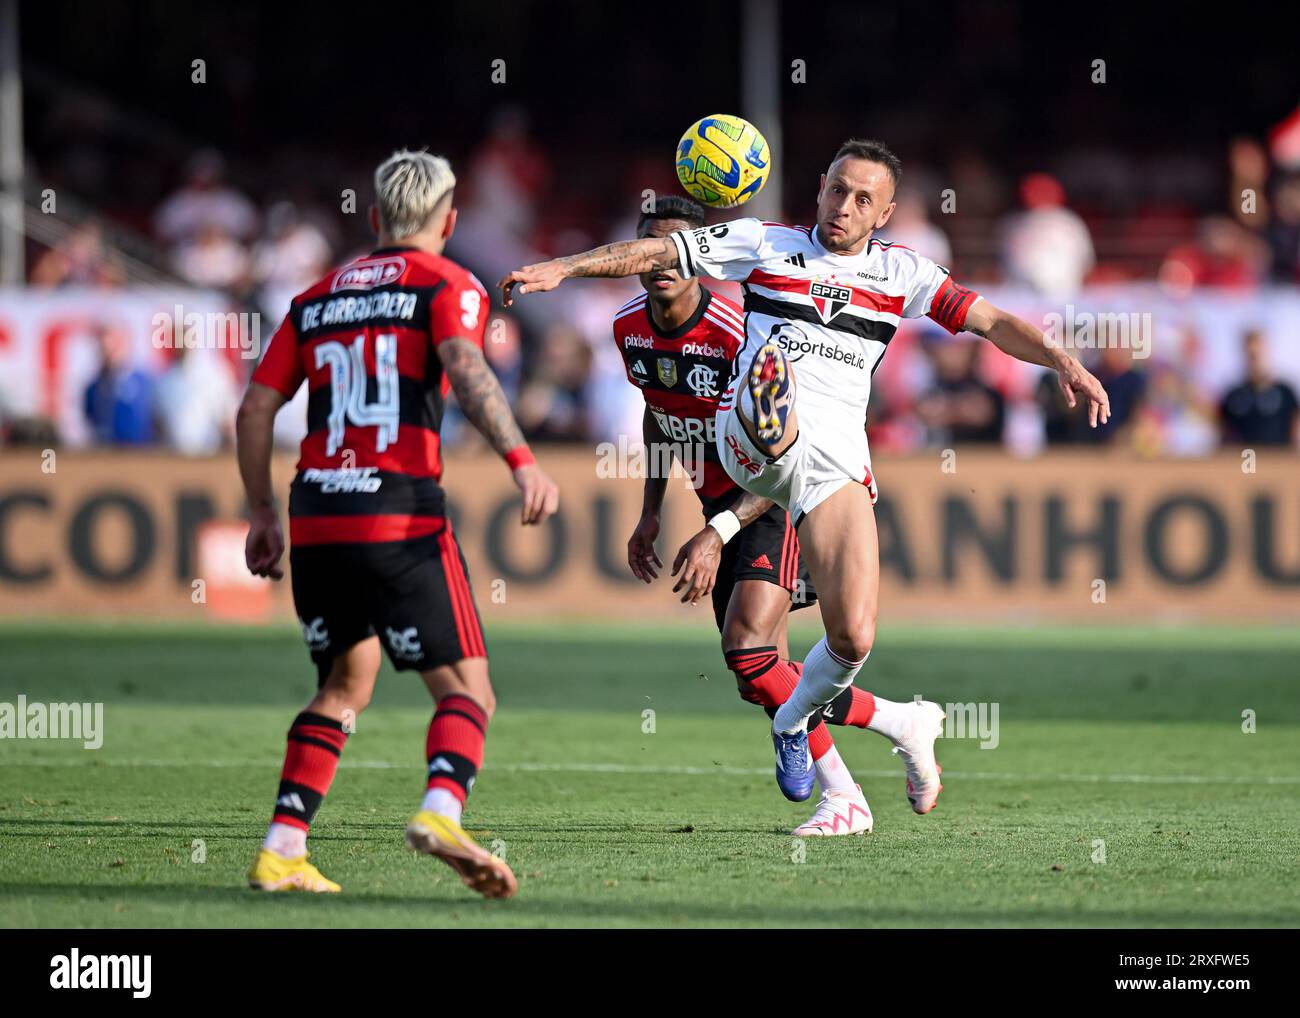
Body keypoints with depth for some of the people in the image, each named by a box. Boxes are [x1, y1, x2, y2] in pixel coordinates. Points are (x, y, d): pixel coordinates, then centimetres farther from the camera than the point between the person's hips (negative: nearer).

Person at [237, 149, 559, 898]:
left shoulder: (317, 298, 19)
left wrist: (263, 515, 25)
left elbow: (256, 409, 17)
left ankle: (283, 850, 11)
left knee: (345, 688, 22)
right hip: (401, 519, -5)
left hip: (316, 520, 5)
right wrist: (521, 459, -26)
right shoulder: (446, 285, 3)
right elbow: (465, 366, -17)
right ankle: (441, 813, -31)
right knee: (468, 691, -3)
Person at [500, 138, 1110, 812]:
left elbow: (990, 321, 8)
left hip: (836, 457, 2)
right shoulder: (766, 245, 13)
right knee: (771, 373, -40)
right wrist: (562, 268, 1)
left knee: (853, 637, -7)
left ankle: (793, 723, 26)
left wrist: (1063, 362, -8)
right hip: (750, 444, -1)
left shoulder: (902, 273, 15)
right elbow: (655, 253, 12)